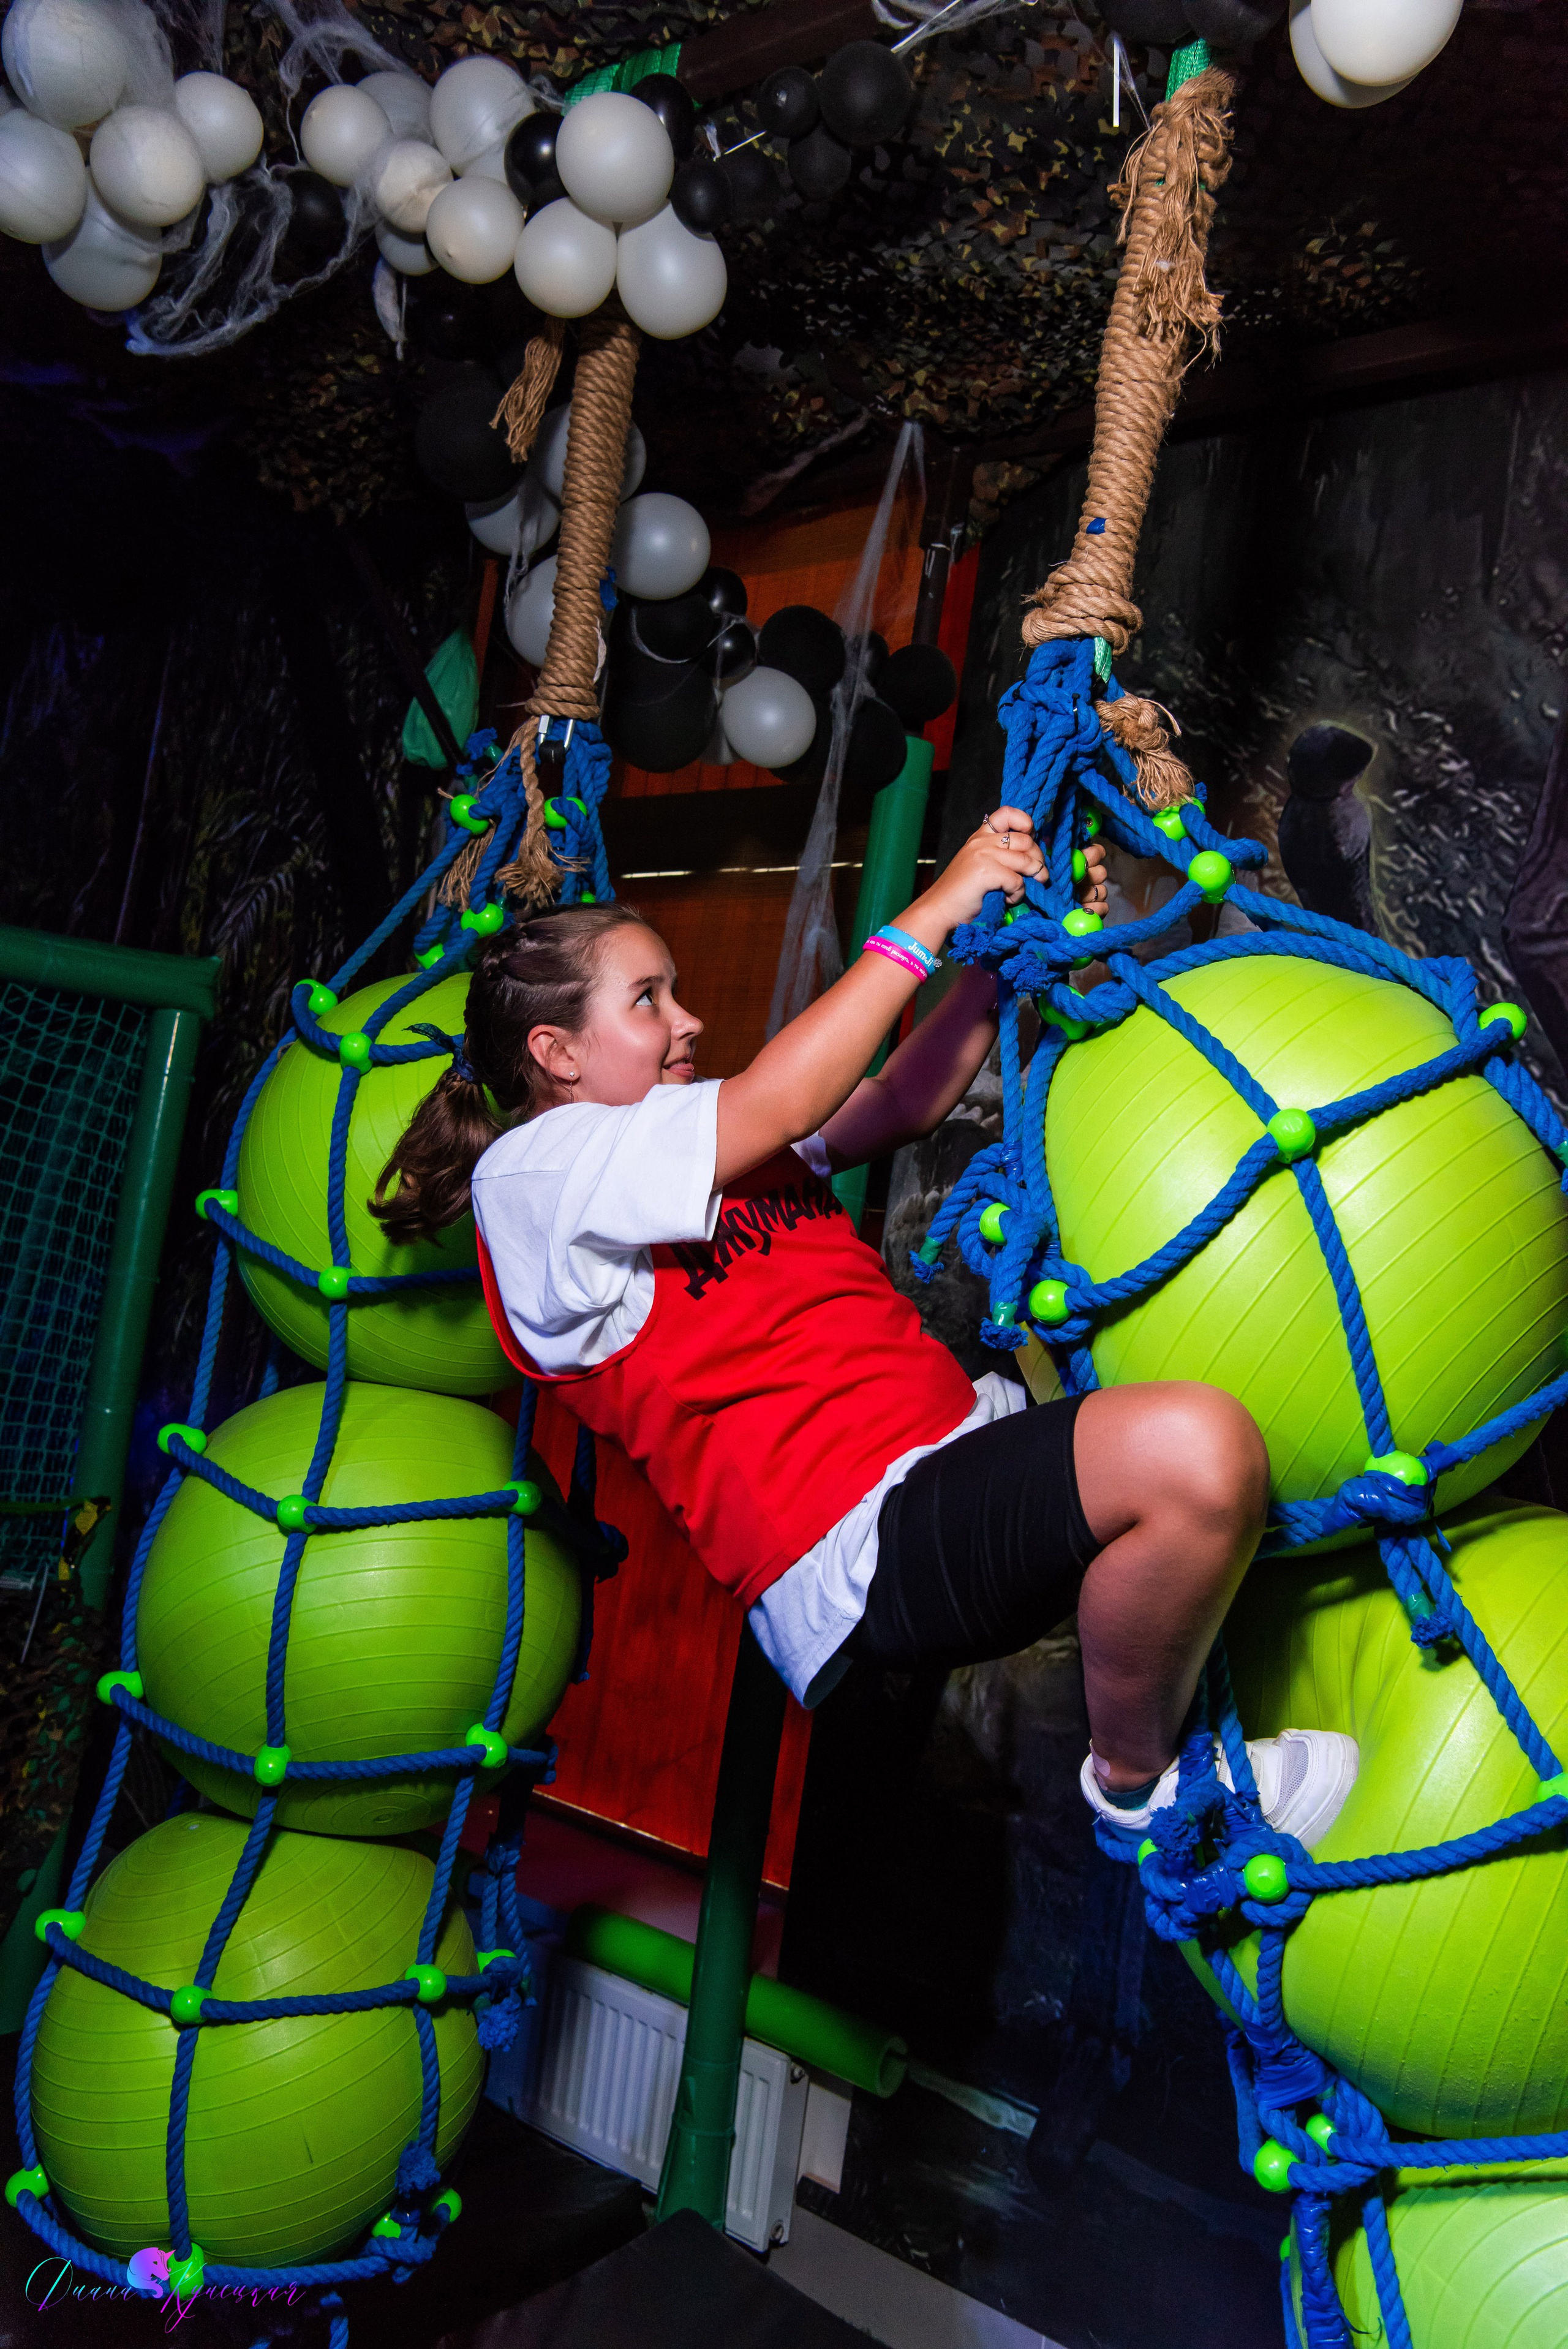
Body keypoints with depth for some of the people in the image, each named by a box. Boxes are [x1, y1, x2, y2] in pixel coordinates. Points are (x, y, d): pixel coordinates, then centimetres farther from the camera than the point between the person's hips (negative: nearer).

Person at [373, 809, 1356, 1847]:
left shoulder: (706, 1138, 23)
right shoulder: (530, 1168, -5)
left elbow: (901, 1103, 18)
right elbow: (780, 1105, -15)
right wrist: (934, 913, -10)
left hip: (964, 1423, 10)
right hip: (861, 1544, -10)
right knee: (1194, 1451, -30)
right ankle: (1134, 1781, -3)